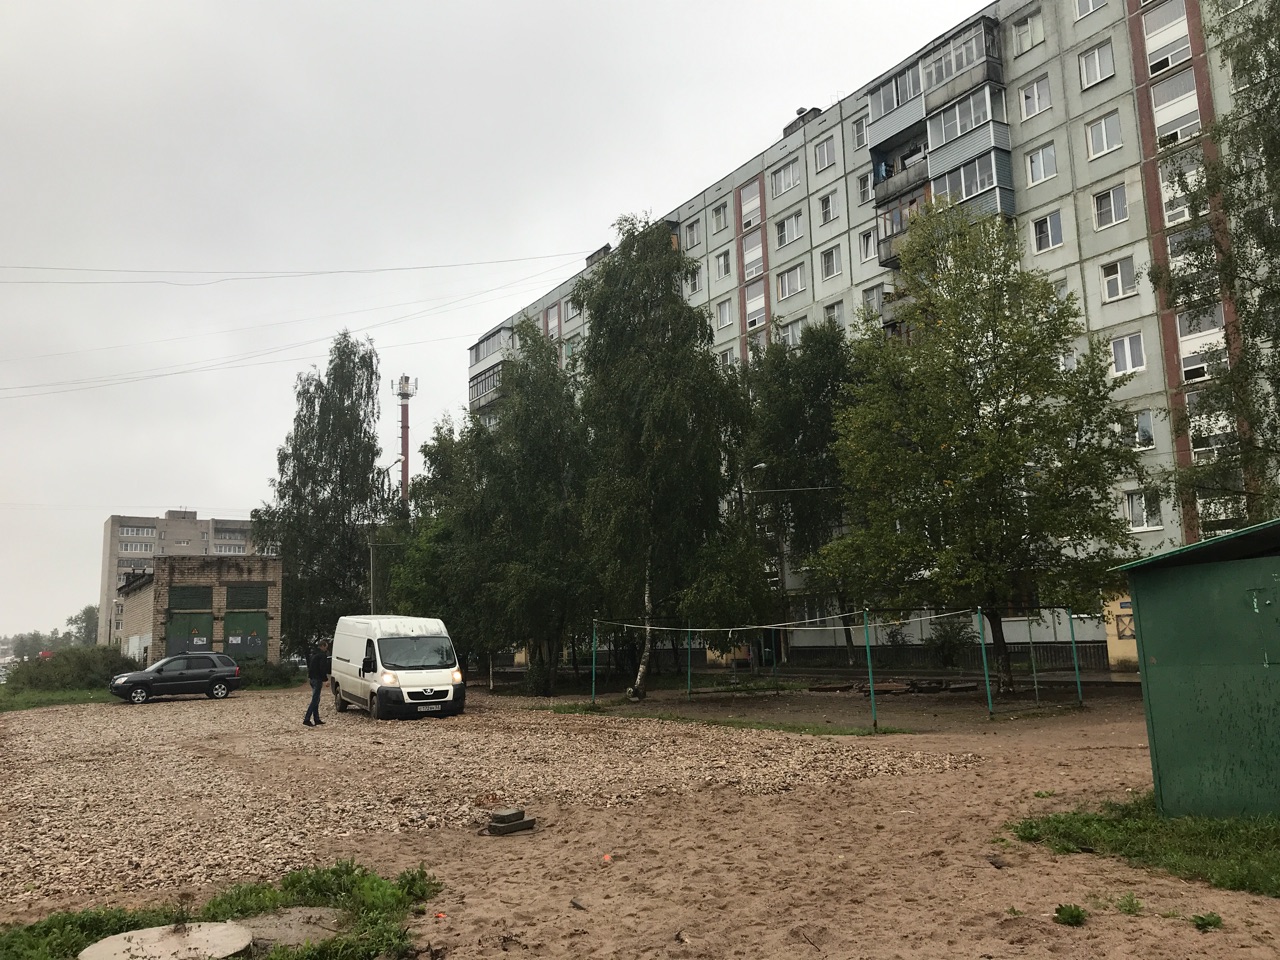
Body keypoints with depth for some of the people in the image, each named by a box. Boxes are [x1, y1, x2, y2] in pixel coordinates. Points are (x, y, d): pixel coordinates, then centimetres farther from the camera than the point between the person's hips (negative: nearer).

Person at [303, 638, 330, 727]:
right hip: (317, 679, -10)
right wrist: (324, 679, -16)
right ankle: (306, 720, -13)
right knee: (315, 700, -8)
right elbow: (323, 668, -20)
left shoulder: (313, 654, 16)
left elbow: (309, 666, 23)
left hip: (312, 679, 10)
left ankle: (317, 719, 19)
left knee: (316, 699, 15)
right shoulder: (322, 655, -13)